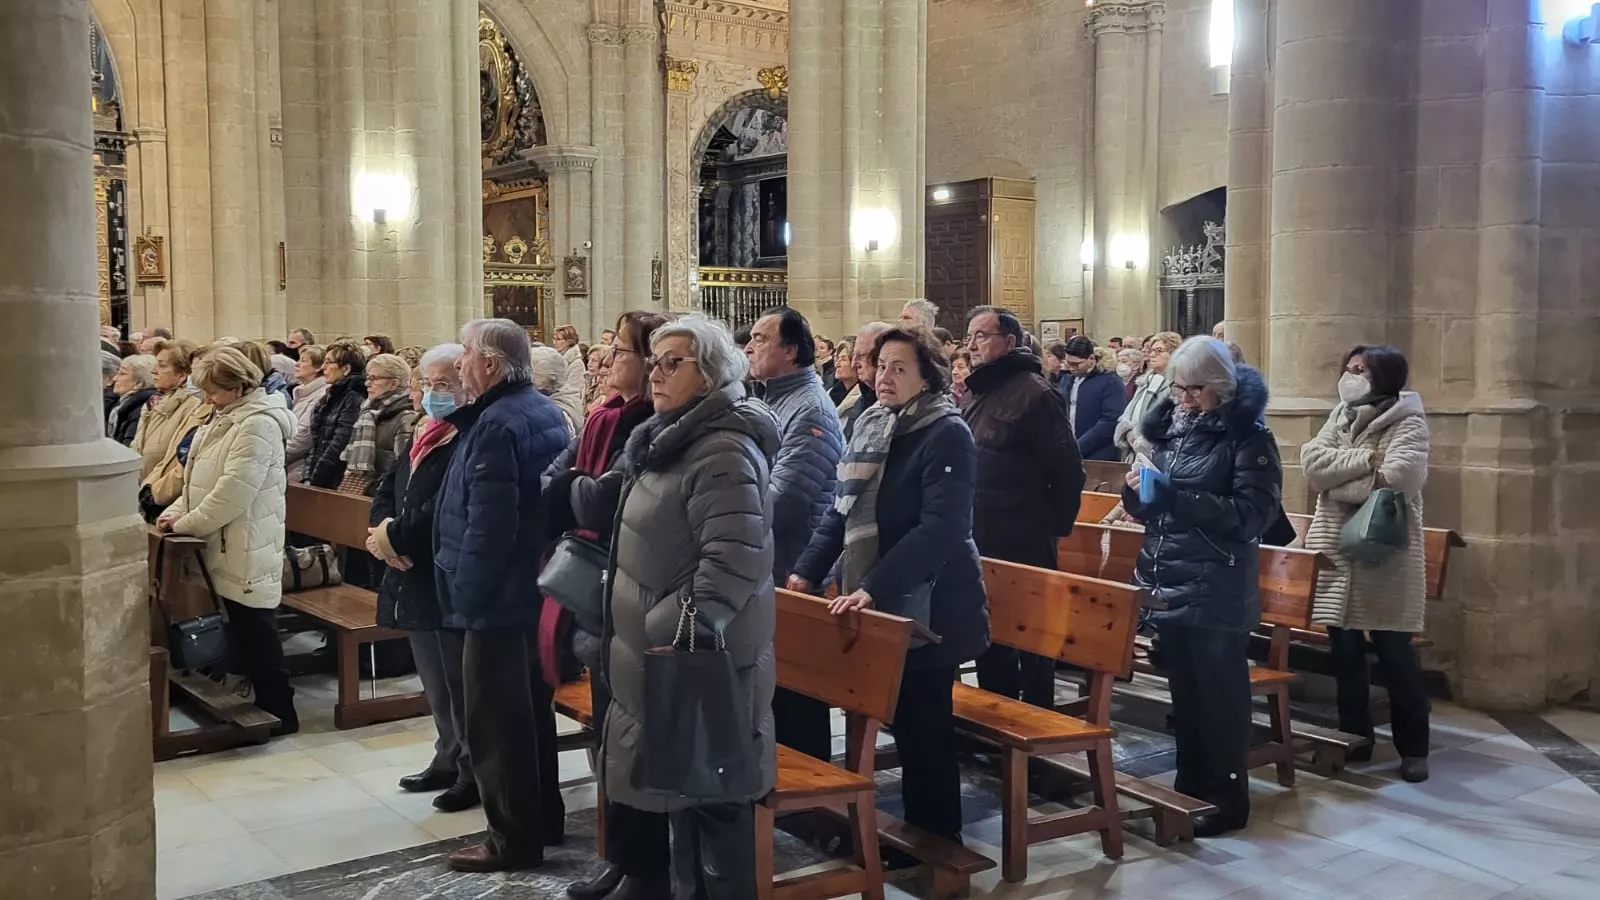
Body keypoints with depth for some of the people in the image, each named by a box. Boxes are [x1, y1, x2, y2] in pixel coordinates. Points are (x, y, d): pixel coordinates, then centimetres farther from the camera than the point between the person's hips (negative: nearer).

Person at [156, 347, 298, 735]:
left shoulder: (258, 424, -17)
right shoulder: (226, 418, 15)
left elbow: (233, 491, -22)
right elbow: (202, 480, 20)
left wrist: (186, 524, -13)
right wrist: (176, 511, 5)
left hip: (247, 553, -9)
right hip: (225, 549, 9)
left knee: (256, 636, -1)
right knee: (235, 634, 15)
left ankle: (279, 713, 9)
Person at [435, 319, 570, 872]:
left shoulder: (498, 423, -20)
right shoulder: (546, 412, 12)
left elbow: (487, 524, -26)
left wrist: (466, 593, -18)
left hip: (499, 594, -10)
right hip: (537, 586, 10)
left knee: (495, 721, 0)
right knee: (530, 710, 19)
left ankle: (514, 840, 8)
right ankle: (544, 818, 30)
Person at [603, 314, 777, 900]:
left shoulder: (724, 450, -19)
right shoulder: (667, 440, 15)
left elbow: (733, 562, -28)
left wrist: (677, 631, -29)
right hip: (662, 646, 10)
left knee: (712, 794, 0)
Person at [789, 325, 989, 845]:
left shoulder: (947, 435, -14)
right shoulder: (868, 425, 9)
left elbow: (940, 529, -24)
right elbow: (842, 511, 16)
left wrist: (873, 588, -30)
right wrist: (809, 570, 6)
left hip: (927, 605, -7)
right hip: (875, 601, 7)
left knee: (925, 724, 3)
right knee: (901, 720, 16)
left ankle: (938, 838, 19)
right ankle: (916, 830, 30)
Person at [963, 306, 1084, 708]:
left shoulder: (1034, 393, -12)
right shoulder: (980, 394, 16)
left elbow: (1067, 471, -14)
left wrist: (1054, 527, -9)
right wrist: (966, 530, 17)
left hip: (1022, 547, -9)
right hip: (983, 544, 9)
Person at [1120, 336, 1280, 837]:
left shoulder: (1249, 437, -8)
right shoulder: (1169, 427, 9)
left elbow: (1252, 514, -18)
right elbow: (1147, 508, 16)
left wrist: (1178, 497, -26)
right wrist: (1137, 490, -7)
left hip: (1217, 592, -6)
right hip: (1167, 582, 6)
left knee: (1220, 695, 3)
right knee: (1183, 692, 15)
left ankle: (1228, 801, 15)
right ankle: (1189, 788, 27)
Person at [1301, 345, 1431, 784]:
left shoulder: (1407, 421, -9)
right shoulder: (1341, 415, 9)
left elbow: (1396, 480, -25)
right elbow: (1312, 462, -6)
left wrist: (1337, 482, -13)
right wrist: (1366, 459, -17)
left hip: (1384, 553, -6)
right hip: (1336, 548, 6)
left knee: (1395, 653, 2)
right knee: (1344, 649, 12)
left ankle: (1413, 747, 14)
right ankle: (1355, 735, 25)